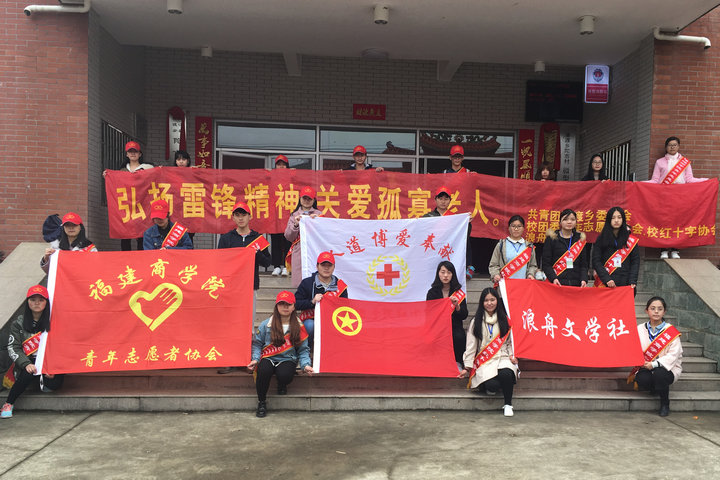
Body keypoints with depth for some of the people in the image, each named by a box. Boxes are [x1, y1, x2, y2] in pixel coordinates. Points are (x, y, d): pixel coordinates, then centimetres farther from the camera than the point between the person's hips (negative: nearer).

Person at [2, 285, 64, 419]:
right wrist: (26, 364, -19)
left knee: (54, 384, -25)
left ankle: (43, 380, 14)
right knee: (29, 373, -34)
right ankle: (8, 404, -14)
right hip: (28, 363, 0)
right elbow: (13, 348, -2)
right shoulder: (19, 323, 4)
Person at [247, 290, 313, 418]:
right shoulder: (266, 325, 2)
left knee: (285, 375, -33)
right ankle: (261, 402, -7)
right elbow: (257, 344, 7)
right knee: (263, 372, -34)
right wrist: (255, 359, -9)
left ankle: (282, 385, 9)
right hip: (268, 358, 0)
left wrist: (305, 365, -9)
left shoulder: (299, 327, 4)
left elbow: (303, 349, 7)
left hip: (288, 359, 0)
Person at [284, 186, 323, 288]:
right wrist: (295, 224, -7)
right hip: (299, 252, 1)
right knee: (299, 283, -5)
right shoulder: (294, 215, 14)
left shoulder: (318, 214, 11)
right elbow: (289, 237, 8)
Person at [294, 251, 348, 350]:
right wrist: (312, 301, -21)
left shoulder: (340, 285, 7)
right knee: (310, 326, -36)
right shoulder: (307, 283, 2)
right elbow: (295, 304, -6)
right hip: (310, 319, -1)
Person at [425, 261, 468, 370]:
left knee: (459, 337, -32)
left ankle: (458, 363, -11)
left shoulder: (458, 293, 8)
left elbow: (464, 316, 3)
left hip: (455, 326, 1)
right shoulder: (432, 292, 7)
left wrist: (457, 305, -16)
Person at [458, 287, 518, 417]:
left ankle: (508, 405, -12)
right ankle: (490, 388, 10)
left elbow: (511, 342, 17)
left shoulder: (505, 320, 14)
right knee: (492, 385, -31)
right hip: (485, 360, 0)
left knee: (506, 374, -37)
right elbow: (471, 345, 8)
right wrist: (467, 367, 3)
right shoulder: (476, 322, 11)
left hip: (503, 358, 1)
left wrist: (512, 355, -2)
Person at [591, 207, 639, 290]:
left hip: (624, 283, 1)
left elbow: (635, 261, 4)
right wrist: (606, 279, -15)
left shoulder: (631, 240, 8)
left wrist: (632, 282, -9)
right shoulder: (601, 239, 6)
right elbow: (596, 261, -1)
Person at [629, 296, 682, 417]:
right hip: (646, 367, 2)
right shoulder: (640, 329, 6)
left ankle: (665, 403, -6)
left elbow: (673, 354, -12)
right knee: (642, 379, -31)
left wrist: (654, 364, -23)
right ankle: (654, 389, 10)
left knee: (659, 374, -36)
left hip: (667, 367, -2)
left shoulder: (671, 331, -3)